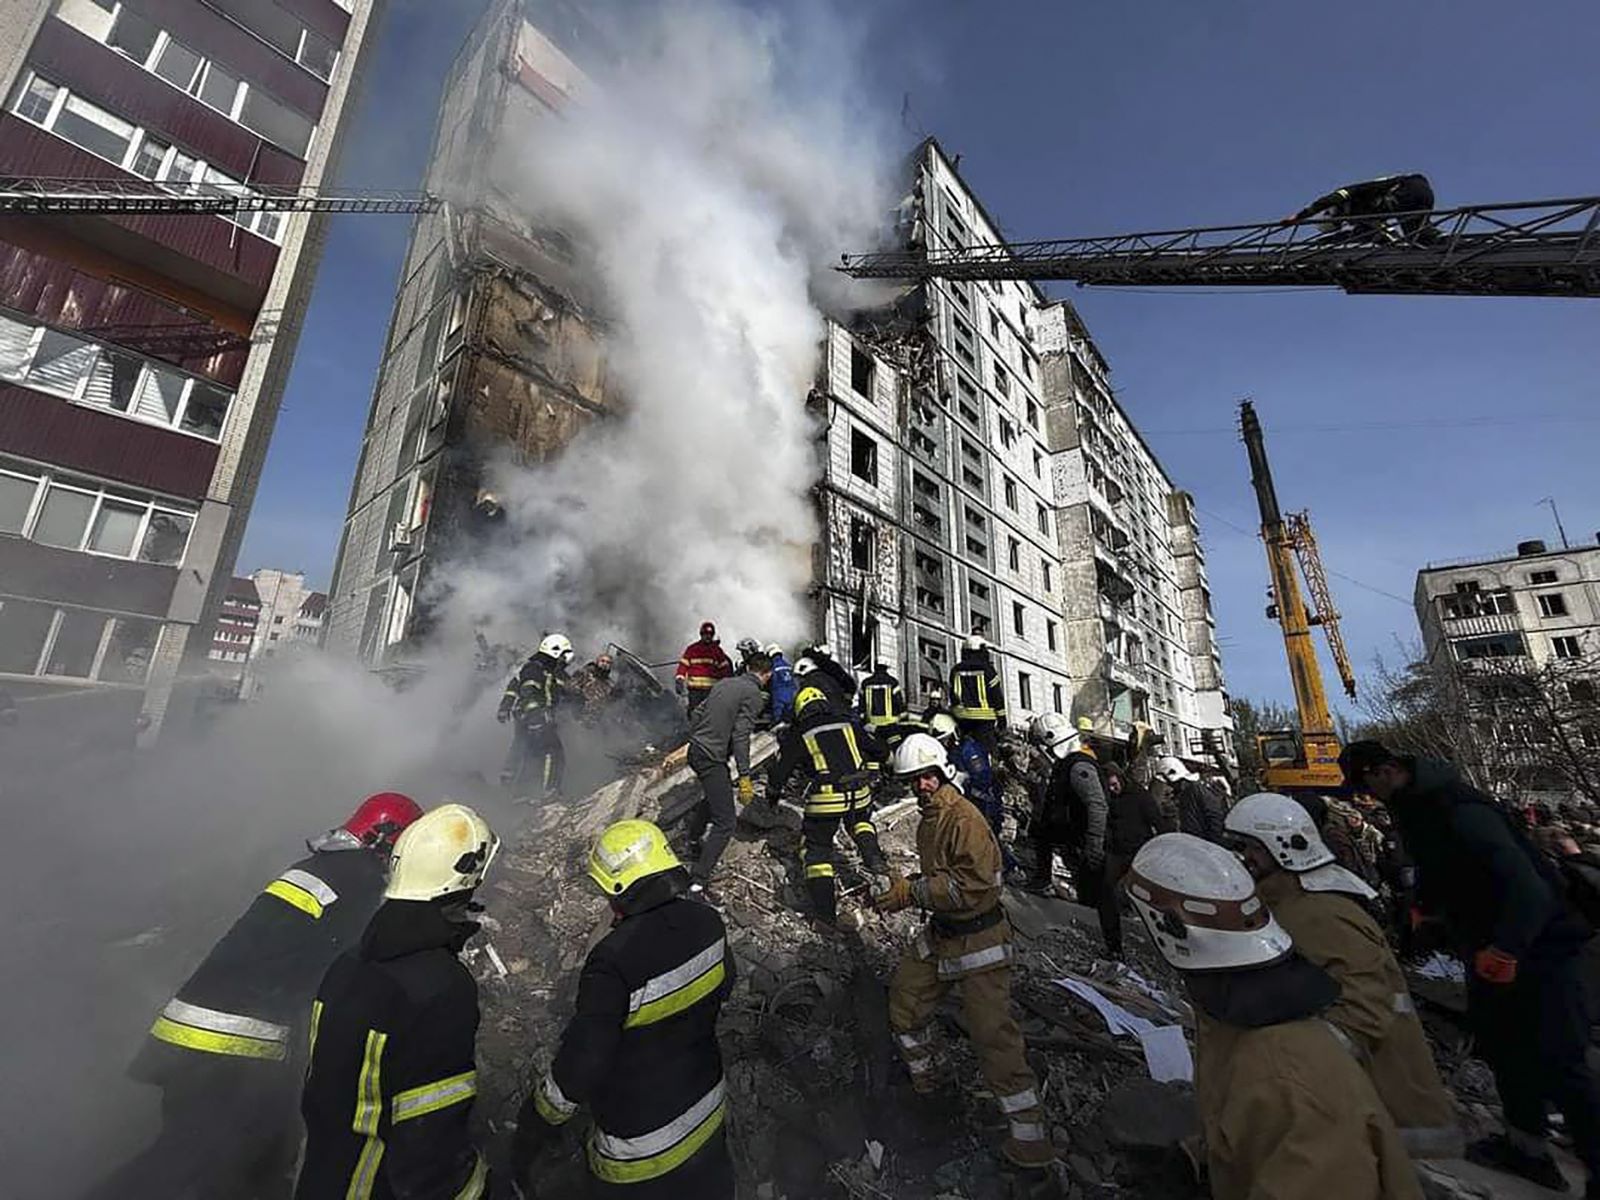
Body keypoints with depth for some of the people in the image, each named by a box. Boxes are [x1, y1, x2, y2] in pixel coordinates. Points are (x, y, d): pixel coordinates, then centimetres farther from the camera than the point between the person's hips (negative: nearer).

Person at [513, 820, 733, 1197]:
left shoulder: (614, 962, -36)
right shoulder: (707, 923, -18)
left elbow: (579, 1065, -27)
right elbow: (723, 986, 2)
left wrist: (533, 1128, -9)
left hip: (640, 1138, -4)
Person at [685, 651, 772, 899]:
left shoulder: (724, 683, 10)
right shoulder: (753, 694, -13)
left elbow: (696, 714, 16)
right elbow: (741, 736, -20)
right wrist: (745, 776, -19)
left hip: (695, 751, 9)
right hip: (712, 759, -9)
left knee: (716, 794, 34)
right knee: (726, 823, -6)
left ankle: (694, 837, 52)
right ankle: (699, 883, -8)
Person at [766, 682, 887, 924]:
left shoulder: (799, 734, 6)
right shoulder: (848, 723, 13)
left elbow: (781, 769, 11)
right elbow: (877, 751, 22)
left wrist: (773, 793, 30)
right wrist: (866, 774, 39)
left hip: (825, 798, -3)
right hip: (859, 794, 3)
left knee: (816, 848, 14)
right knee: (861, 822, 35)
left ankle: (826, 912, 13)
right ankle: (874, 857, 10)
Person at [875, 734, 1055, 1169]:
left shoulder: (964, 818, -24)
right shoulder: (929, 818, 5)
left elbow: (973, 884, -31)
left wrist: (911, 892, -29)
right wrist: (898, 889, 1)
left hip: (978, 940, -9)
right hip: (940, 935, 10)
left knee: (992, 1034, -6)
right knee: (905, 991, 20)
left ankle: (1032, 1138, 12)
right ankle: (921, 1075, 45)